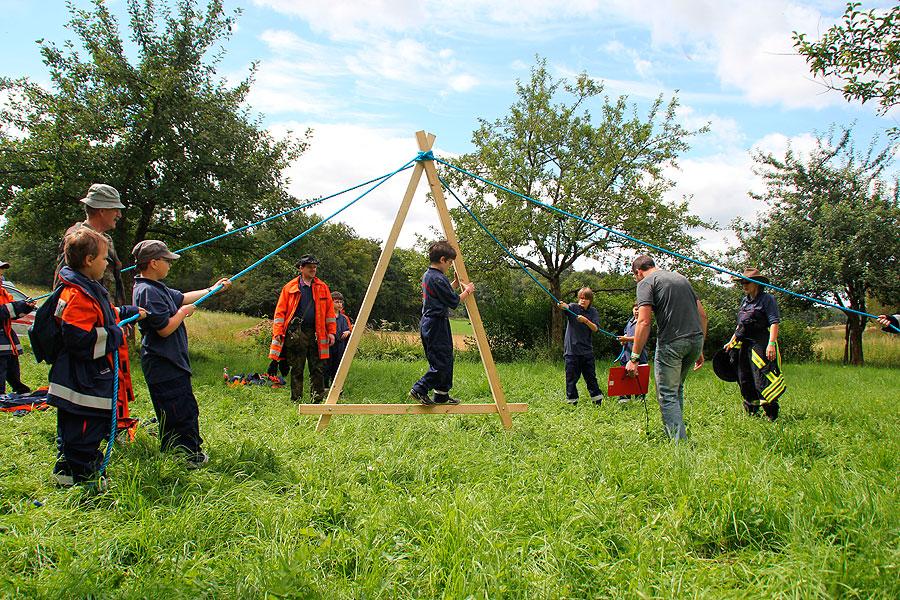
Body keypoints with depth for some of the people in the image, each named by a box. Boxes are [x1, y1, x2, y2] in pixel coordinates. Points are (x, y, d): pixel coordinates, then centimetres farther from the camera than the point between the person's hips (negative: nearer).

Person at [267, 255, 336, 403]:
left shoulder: (322, 287, 12)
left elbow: (329, 311, 11)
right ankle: (296, 401, 11)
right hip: (295, 334, -2)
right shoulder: (290, 288, 6)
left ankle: (317, 401, 7)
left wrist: (331, 332, 3)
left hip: (316, 334, 2)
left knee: (318, 369, 0)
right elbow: (280, 311, 5)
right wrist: (278, 333, -4)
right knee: (296, 370, 4)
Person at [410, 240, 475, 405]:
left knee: (445, 359, 14)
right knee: (441, 362, -6)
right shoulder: (439, 279, -18)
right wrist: (467, 291, 0)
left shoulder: (427, 275, 12)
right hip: (437, 324, -11)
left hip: (428, 322, 11)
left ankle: (442, 395, 19)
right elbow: (454, 302, -14)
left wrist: (455, 284, 17)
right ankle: (420, 389, -5)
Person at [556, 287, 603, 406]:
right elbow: (566, 307, -24)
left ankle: (598, 401, 18)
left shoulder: (593, 312, 7)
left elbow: (595, 329, -5)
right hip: (571, 350, -2)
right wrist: (561, 305, -48)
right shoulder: (573, 307, -1)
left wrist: (586, 321, -22)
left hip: (586, 350, 2)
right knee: (571, 378, 1)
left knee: (591, 377, 8)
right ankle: (572, 403, 11)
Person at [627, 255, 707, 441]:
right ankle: (676, 431, 29)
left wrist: (634, 358, -12)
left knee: (667, 395, 1)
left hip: (672, 342, -7)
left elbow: (644, 322, -12)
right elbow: (702, 314, 21)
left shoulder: (646, 282, 1)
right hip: (696, 339, 7)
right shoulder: (681, 278, 22)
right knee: (677, 388, 23)